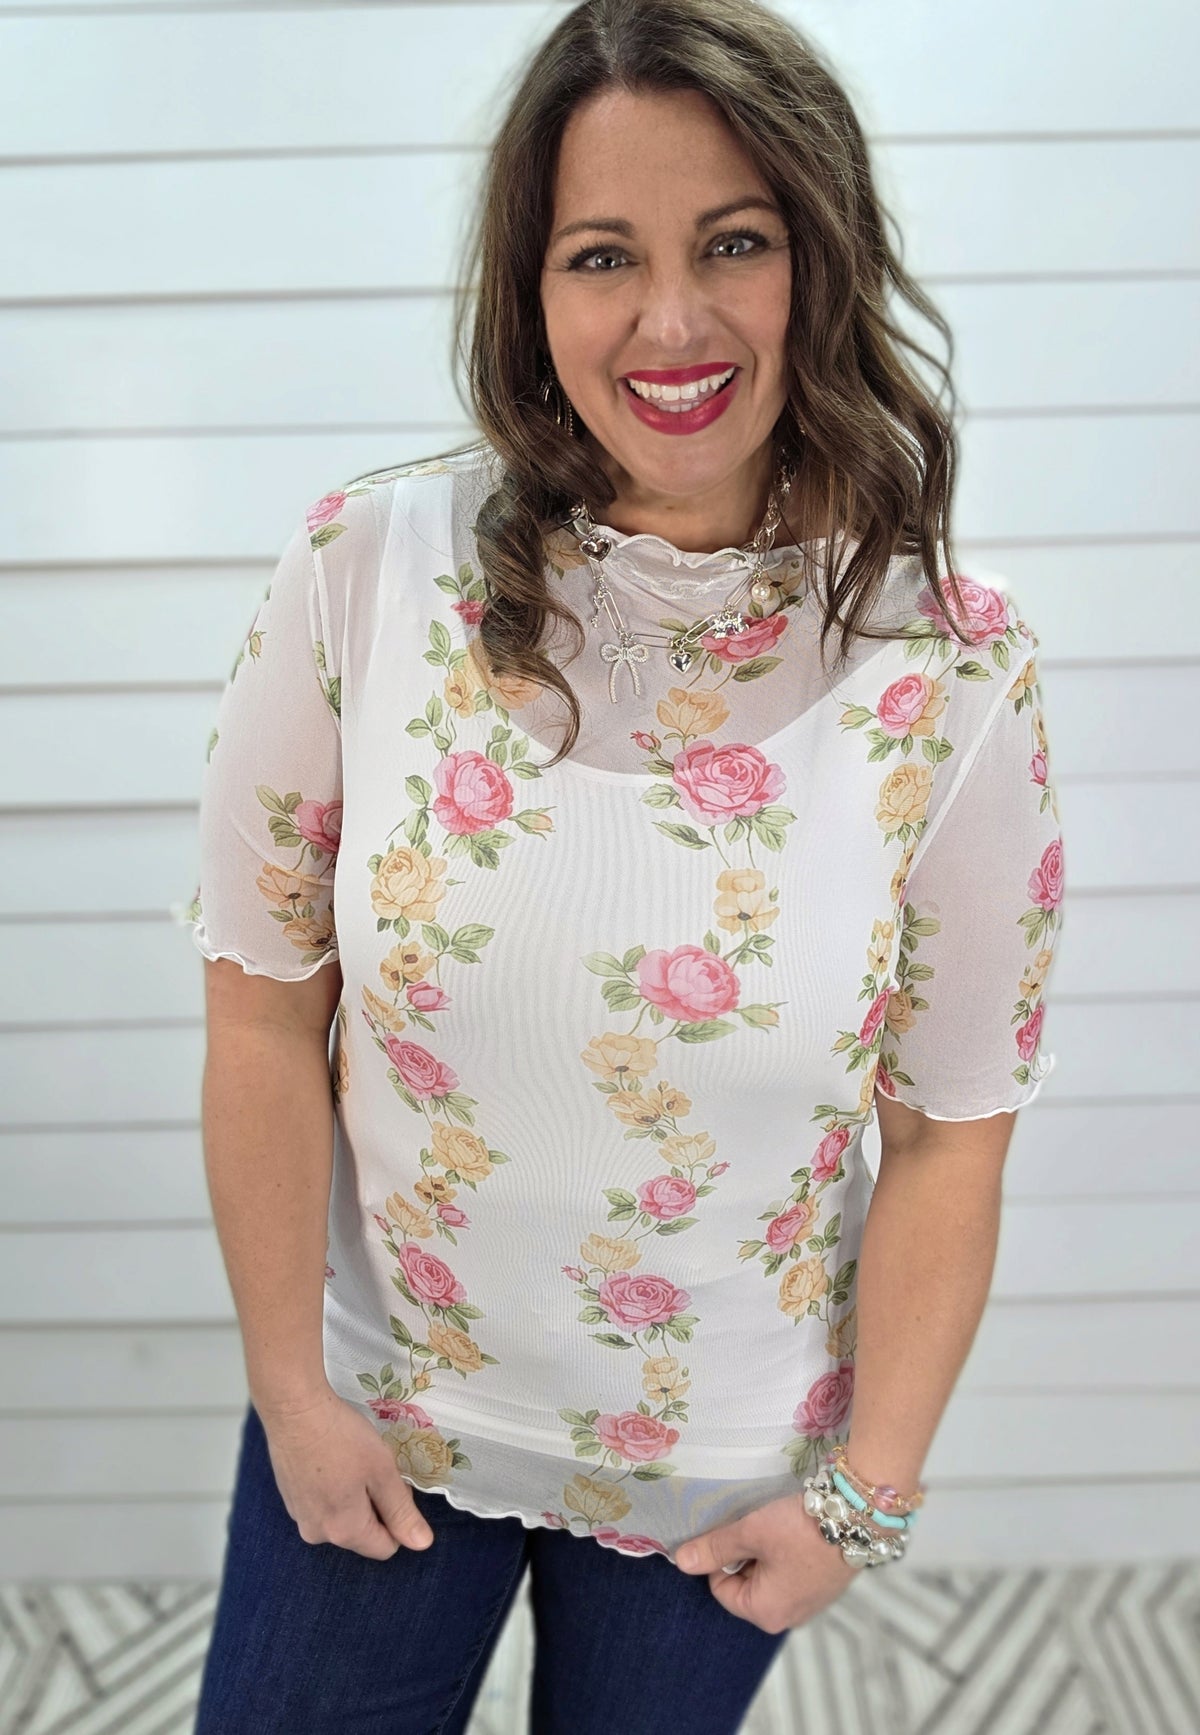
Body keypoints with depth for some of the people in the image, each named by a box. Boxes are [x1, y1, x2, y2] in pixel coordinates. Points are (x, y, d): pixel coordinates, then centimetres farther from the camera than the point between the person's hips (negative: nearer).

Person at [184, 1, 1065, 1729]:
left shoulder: (954, 670, -15)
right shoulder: (365, 571, -15)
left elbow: (950, 1129, -8)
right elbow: (267, 1014, -8)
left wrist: (867, 1487, -3)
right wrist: (291, 1384, -3)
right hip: (377, 1419, 1)